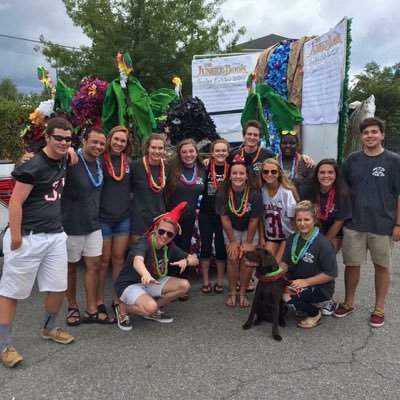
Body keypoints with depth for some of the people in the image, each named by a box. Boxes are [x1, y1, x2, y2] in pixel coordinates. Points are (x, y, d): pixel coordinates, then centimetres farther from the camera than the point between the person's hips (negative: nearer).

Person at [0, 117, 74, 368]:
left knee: (59, 287, 12)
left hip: (55, 235, 7)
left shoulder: (63, 161, 6)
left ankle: (49, 329, 35)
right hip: (29, 237, -7)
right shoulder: (34, 166, -15)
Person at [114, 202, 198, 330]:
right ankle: (123, 308, -2)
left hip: (151, 283, 7)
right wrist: (146, 275, -73)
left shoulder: (170, 247, -6)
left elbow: (195, 259, -2)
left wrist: (186, 260, -27)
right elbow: (138, 261, -50)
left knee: (184, 285, -9)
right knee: (150, 307, -35)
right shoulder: (142, 243, -27)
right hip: (129, 284, -7)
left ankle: (152, 311, 5)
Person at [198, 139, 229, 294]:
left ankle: (220, 281, 22)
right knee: (206, 246, 7)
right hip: (206, 213, 0)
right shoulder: (205, 167, -5)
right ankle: (205, 281, 20)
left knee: (221, 246, 8)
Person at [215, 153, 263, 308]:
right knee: (233, 258, -6)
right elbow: (224, 218, -15)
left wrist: (248, 242, -10)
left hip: (250, 230, 0)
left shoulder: (254, 194, -28)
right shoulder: (222, 193, -25)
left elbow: (253, 220, -18)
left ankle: (242, 293, 9)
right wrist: (232, 241, -10)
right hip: (231, 229, 1)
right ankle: (232, 293, 10)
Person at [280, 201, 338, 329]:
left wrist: (306, 282, -21)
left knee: (287, 296, -29)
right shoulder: (293, 239, 1)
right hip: (296, 282, 7)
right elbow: (285, 262, 7)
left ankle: (315, 314, 1)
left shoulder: (323, 244, -19)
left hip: (320, 287, -6)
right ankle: (303, 305, 9)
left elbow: (331, 274, -16)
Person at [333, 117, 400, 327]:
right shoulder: (352, 159, 3)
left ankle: (379, 308, 27)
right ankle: (348, 302, 29)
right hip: (354, 223, 2)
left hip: (382, 225, -2)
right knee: (351, 264, 10)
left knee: (382, 266, 11)